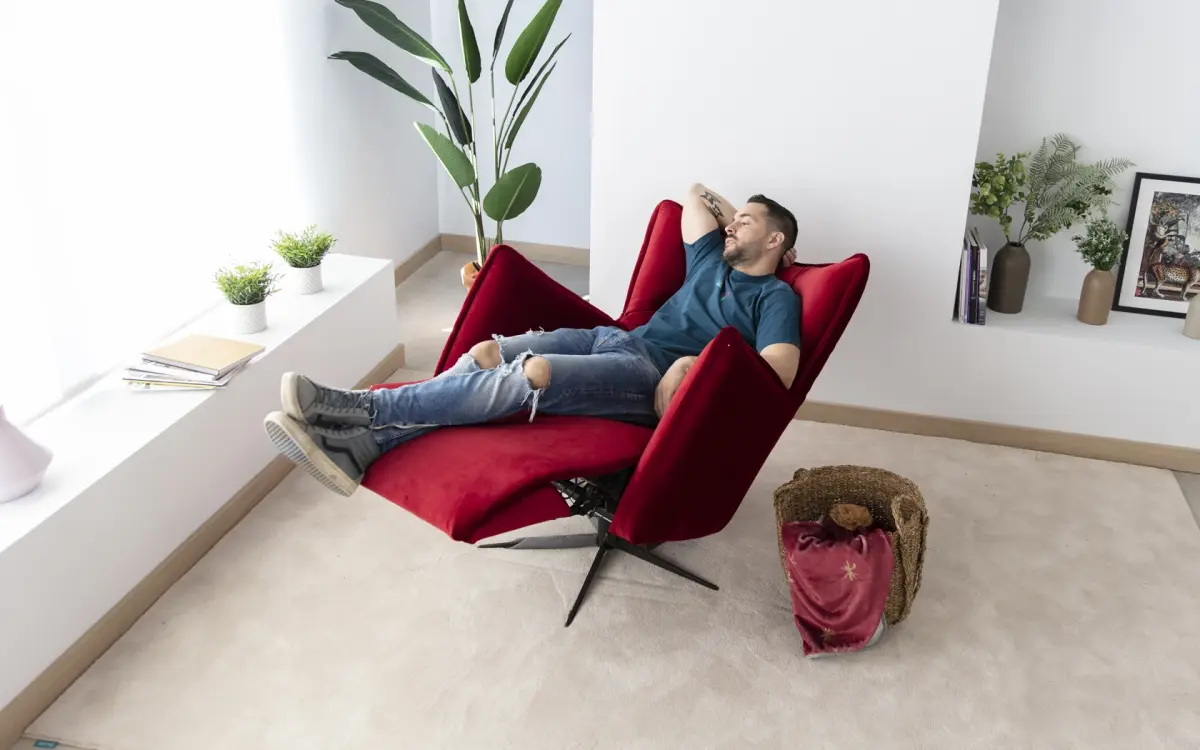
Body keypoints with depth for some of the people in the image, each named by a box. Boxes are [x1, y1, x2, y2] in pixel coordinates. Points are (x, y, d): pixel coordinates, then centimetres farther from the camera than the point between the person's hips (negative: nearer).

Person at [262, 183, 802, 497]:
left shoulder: (775, 297, 6)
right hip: (615, 339, 8)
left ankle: (363, 407, -33)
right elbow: (695, 194, 43)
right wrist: (737, 223, 39)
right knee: (487, 353, -18)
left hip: (657, 378, -7)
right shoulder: (711, 260, 28)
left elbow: (779, 372, -13)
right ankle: (360, 446, -29)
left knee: (531, 373, -32)